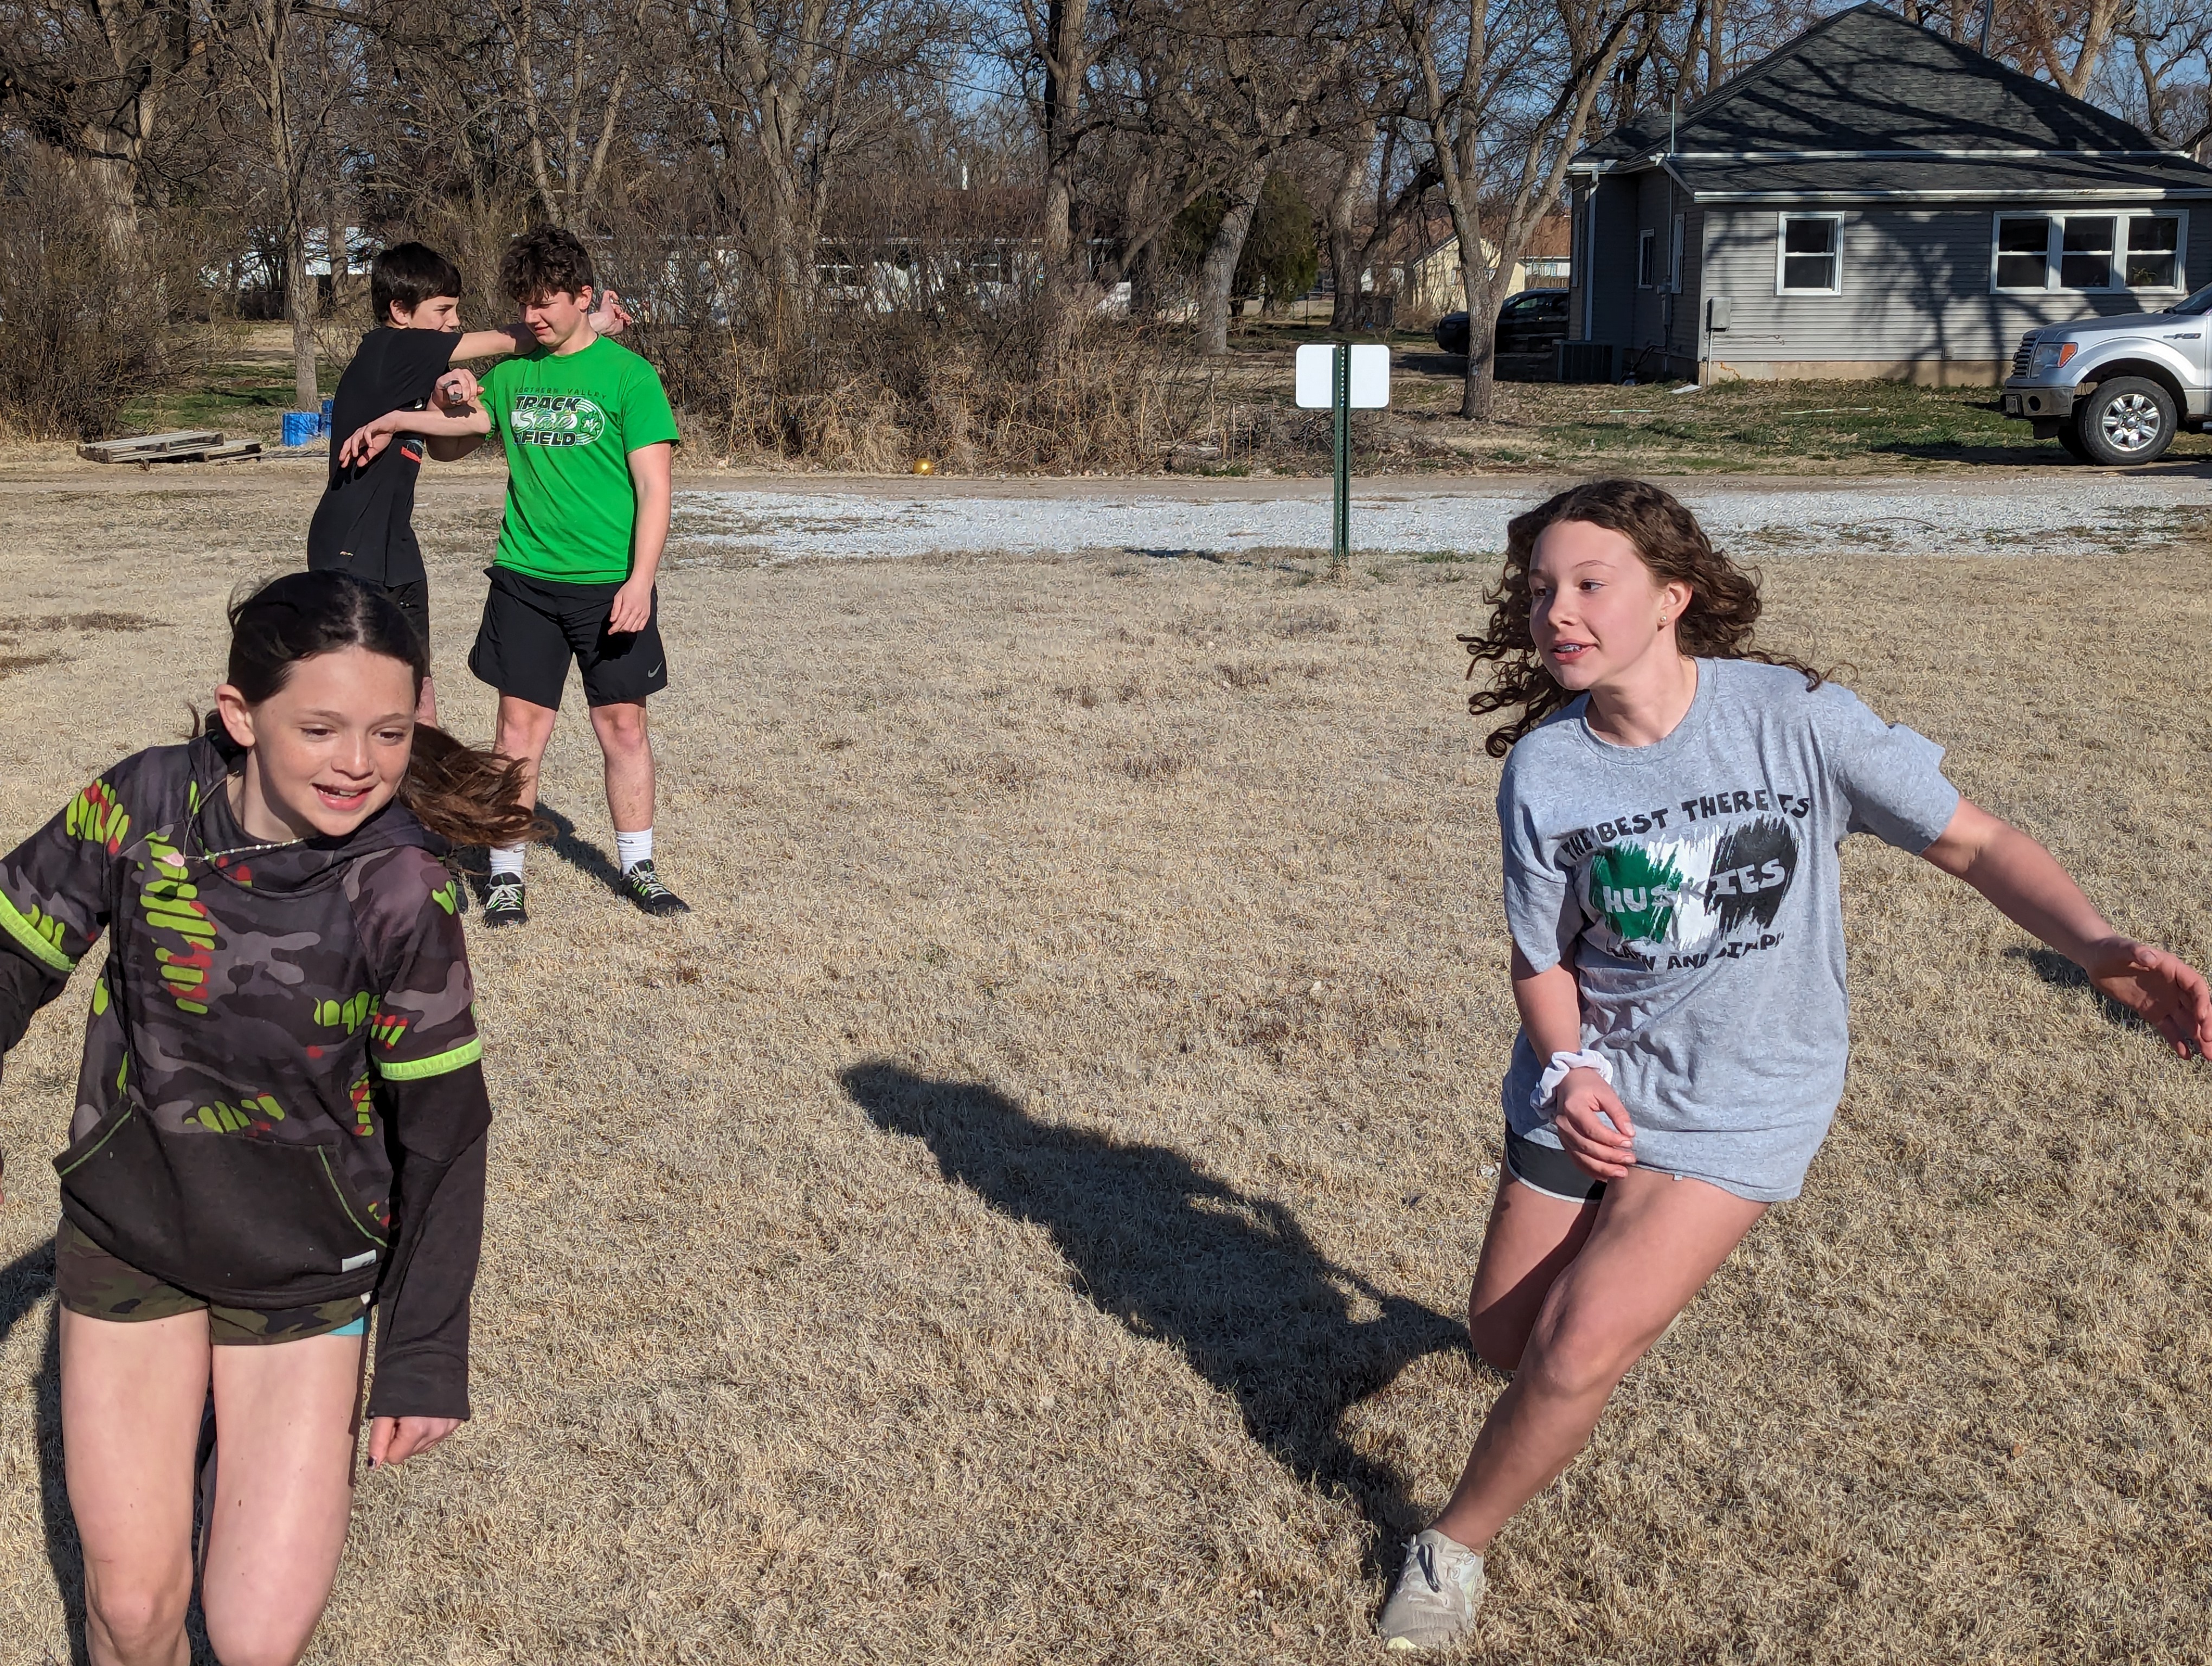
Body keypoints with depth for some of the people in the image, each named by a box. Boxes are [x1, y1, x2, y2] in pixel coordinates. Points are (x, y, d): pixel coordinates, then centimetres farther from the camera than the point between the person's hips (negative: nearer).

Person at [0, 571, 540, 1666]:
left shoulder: (401, 889, -20)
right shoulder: (143, 806, -16)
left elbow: (442, 1131, -12)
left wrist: (426, 1359, -9)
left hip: (307, 1271, -1)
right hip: (128, 1236, 2)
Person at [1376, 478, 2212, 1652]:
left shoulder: (1794, 717, -19)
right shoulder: (1542, 770, -13)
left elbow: (1971, 841, -12)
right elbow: (1542, 959, -3)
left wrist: (2099, 948, -28)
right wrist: (1569, 1069, -23)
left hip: (1738, 1109, -3)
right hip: (1587, 1085, 3)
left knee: (1578, 1352, -16)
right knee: (1504, 1338, 14)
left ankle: (1454, 1544, 12)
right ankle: (1619, 1266, 50)